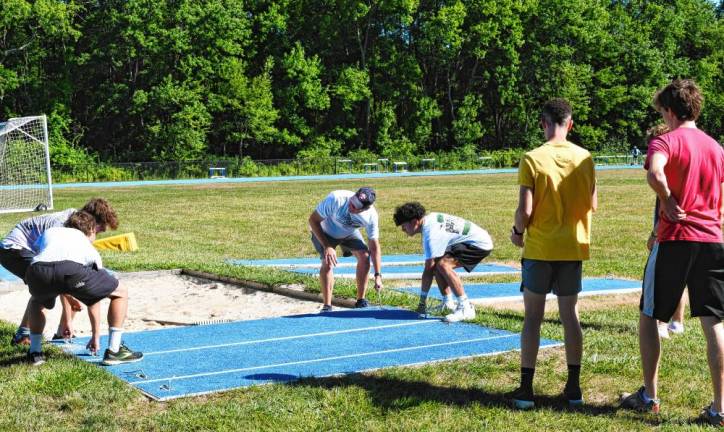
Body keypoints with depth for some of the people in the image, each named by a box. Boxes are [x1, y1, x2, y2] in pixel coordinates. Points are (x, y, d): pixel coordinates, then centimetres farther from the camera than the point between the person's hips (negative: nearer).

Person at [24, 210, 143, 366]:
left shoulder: (49, 232, 41)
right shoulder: (91, 251, 36)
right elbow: (94, 300, 42)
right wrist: (95, 336, 52)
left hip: (36, 270, 3)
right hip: (71, 270, -3)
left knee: (37, 301, 40)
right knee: (121, 294, 20)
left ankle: (35, 352, 31)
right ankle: (113, 351, 19)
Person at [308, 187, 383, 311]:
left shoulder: (371, 216, -29)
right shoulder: (336, 199, -40)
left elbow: (374, 246, -19)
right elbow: (313, 220, -28)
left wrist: (378, 275, -24)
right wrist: (327, 246, -34)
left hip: (349, 232, 3)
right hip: (325, 232, -3)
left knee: (364, 256, -14)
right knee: (328, 262, -23)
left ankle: (361, 301, 3)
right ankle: (327, 306, -11)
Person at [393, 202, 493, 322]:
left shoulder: (431, 234, -25)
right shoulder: (429, 218, 3)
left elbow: (428, 270, -23)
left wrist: (422, 301, -18)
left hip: (481, 243, -11)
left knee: (442, 264, -28)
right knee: (436, 264, 9)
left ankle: (466, 308, -25)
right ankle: (448, 303, 12)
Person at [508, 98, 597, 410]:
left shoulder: (532, 159, -11)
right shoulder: (585, 158, -2)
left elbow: (525, 210, -14)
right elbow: (593, 205, 3)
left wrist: (518, 232, 5)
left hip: (539, 248, -3)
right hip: (573, 247, 3)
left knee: (533, 317, 4)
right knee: (570, 316, 11)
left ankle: (526, 389, 6)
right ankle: (574, 387, 16)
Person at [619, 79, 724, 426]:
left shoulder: (666, 140, -6)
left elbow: (654, 173, -28)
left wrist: (668, 202, -13)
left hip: (675, 240, -5)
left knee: (648, 317, 12)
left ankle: (649, 396, 19)